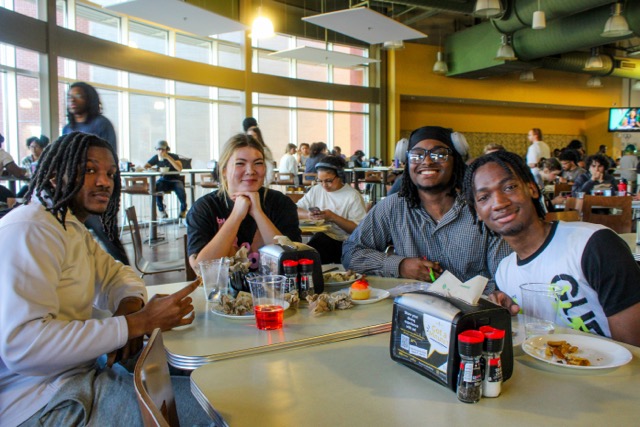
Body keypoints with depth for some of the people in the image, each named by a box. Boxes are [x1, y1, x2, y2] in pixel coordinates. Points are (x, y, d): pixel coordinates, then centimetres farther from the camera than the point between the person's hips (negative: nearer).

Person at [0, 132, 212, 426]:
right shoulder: (28, 230, -19)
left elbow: (117, 274, 19)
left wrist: (130, 304, -6)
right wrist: (137, 322, -27)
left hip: (78, 370, 10)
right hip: (45, 399, -10)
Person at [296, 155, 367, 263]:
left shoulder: (353, 196, -3)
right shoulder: (316, 190, 14)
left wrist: (333, 217, -18)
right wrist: (308, 215, -11)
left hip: (344, 243, -4)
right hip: (320, 238, 4)